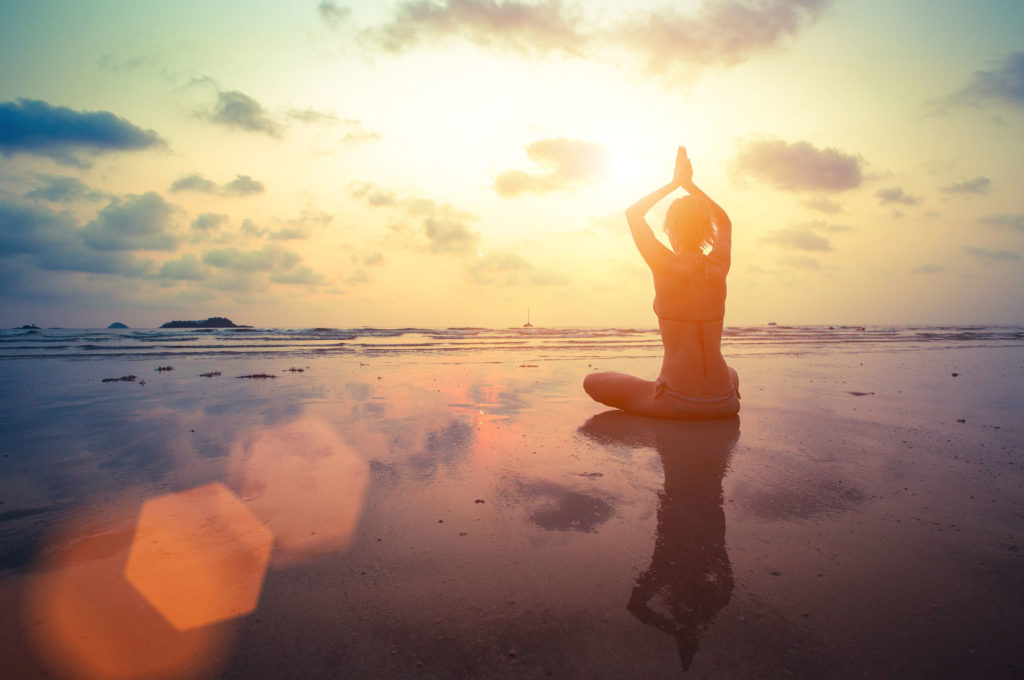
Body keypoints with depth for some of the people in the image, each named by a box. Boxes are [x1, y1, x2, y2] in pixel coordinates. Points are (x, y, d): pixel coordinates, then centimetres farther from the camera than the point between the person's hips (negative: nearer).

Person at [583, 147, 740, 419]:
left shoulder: (666, 266, -13)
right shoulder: (719, 266, -2)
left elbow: (633, 212, 3)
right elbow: (724, 221, 22)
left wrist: (674, 183, 8)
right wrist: (689, 184, 18)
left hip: (677, 405, -6)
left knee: (592, 382, 11)